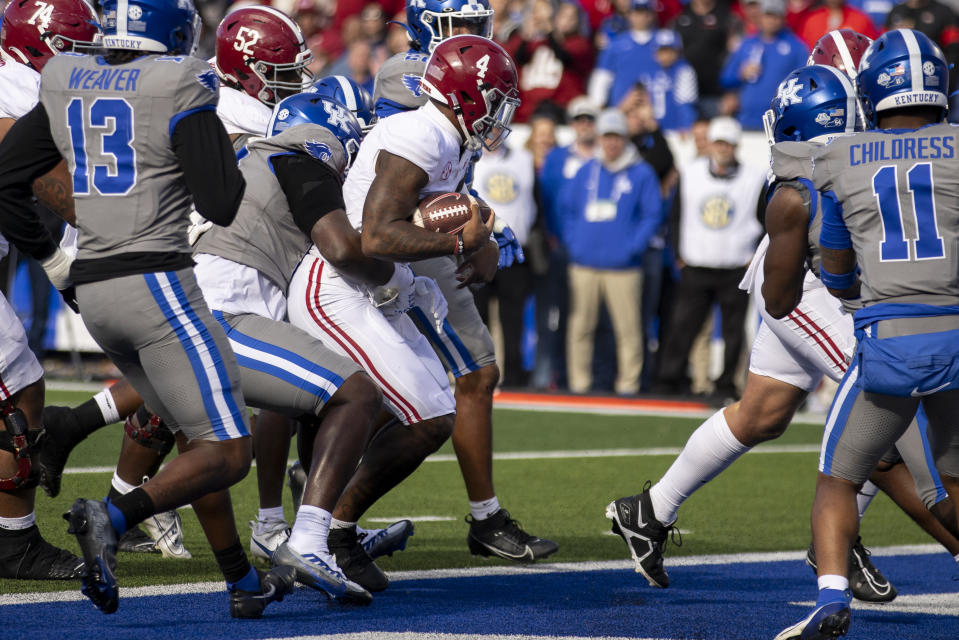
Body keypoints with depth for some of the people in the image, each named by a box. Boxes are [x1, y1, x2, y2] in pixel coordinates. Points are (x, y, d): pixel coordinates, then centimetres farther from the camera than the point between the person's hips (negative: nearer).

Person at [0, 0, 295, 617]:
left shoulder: (65, 86, 9)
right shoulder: (179, 89, -10)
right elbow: (221, 205, -10)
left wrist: (50, 257, 23)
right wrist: (233, 151, 10)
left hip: (93, 289, 8)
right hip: (157, 282, -8)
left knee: (199, 436, 20)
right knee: (227, 455, -6)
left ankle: (244, 584, 22)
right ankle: (112, 519, -28)